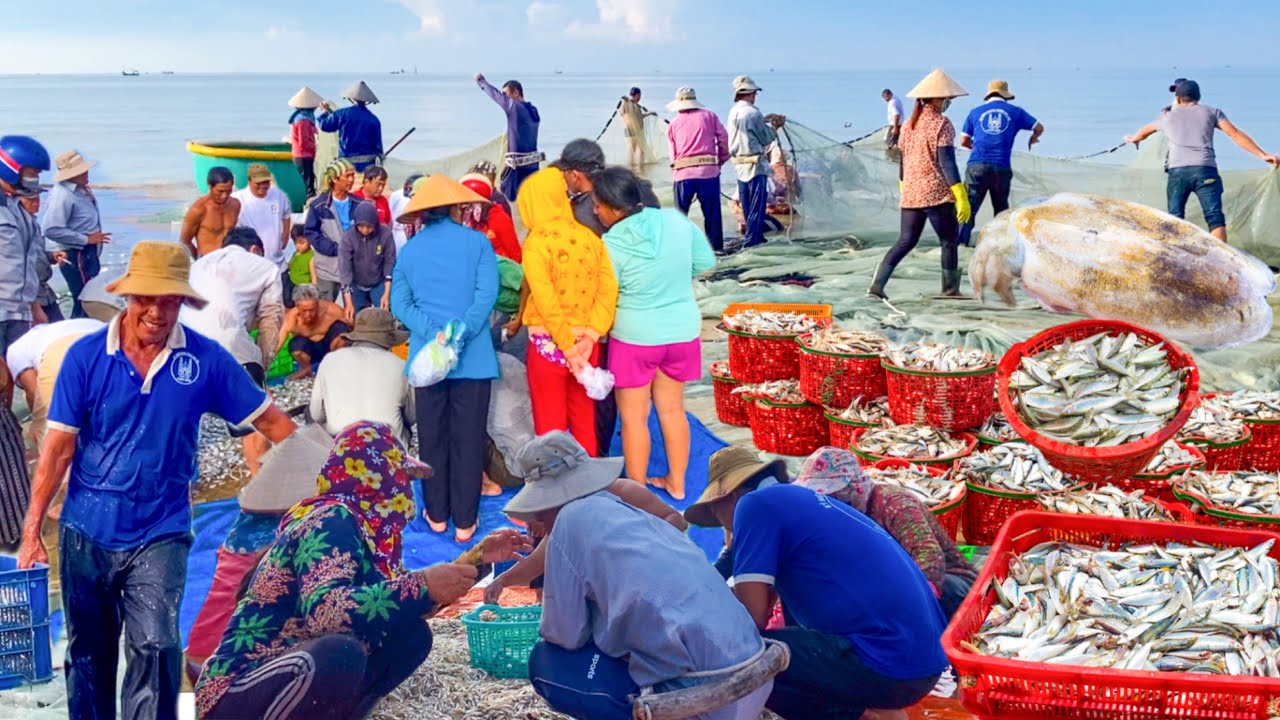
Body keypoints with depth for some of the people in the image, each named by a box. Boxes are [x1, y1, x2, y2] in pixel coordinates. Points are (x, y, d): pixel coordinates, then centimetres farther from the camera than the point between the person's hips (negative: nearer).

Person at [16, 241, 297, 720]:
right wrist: (31, 529, -8)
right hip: (86, 532, 1)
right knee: (88, 654, 15)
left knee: (155, 646, -15)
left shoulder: (205, 359, -6)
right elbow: (59, 446, -6)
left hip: (160, 534, -1)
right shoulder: (86, 356, -6)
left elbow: (270, 421, -2)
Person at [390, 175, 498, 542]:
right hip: (473, 357, -2)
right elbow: (487, 294, -13)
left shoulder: (409, 249, 7)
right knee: (468, 439, 4)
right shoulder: (477, 242, -1)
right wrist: (462, 335, -16)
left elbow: (399, 303, -1)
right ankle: (464, 521, 8)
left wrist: (434, 334, -10)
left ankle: (437, 514, 21)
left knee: (432, 438, 13)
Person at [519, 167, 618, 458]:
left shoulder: (536, 243, -13)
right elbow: (608, 289, -5)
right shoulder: (589, 237, 0)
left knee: (550, 426, 8)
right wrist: (591, 336, -8)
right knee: (585, 423, 16)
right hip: (585, 343, 5)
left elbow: (547, 302, -18)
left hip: (549, 343, -4)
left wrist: (568, 347, -13)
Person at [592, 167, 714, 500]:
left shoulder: (612, 244, -20)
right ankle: (676, 483, 31)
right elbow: (706, 261, 4)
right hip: (682, 330, 5)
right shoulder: (676, 220, -8)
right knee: (672, 408, 20)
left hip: (635, 336, -5)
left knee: (634, 417, 10)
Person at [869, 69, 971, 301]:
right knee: (949, 242, 8)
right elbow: (947, 163, -17)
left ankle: (877, 285, -2)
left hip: (911, 194, 7)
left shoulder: (909, 125, 11)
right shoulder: (942, 124, -10)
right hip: (936, 194, -7)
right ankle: (950, 289, 13)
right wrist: (961, 198, -18)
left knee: (906, 242, 9)